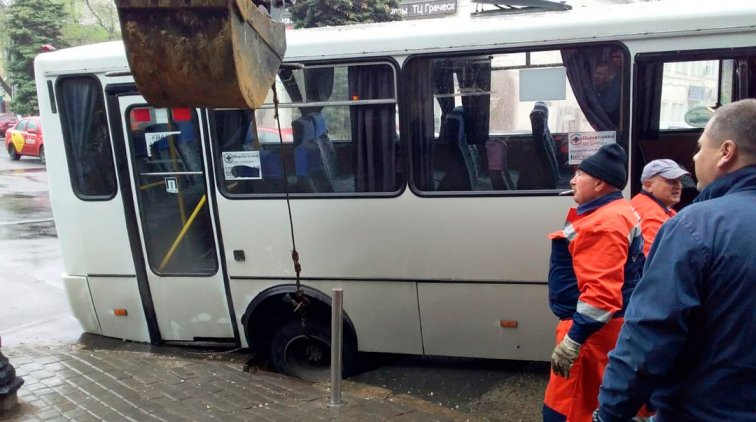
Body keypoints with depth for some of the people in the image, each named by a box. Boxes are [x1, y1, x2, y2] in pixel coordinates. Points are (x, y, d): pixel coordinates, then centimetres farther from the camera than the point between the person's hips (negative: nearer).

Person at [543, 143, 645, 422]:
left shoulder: (604, 223, -22)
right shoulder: (615, 214, 14)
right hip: (604, 326, 11)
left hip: (592, 330, -11)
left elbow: (602, 292, -29)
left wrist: (573, 339, -27)